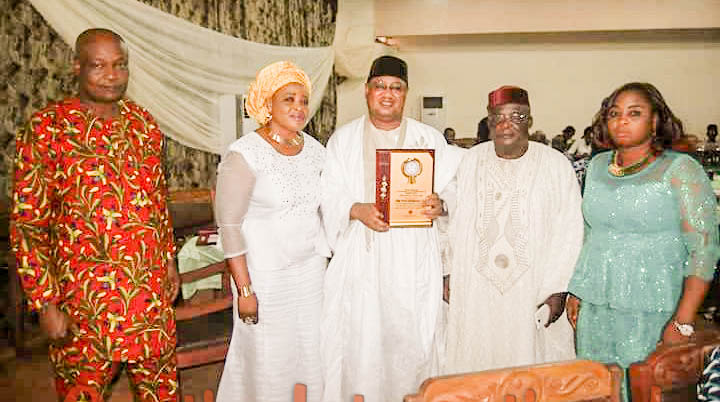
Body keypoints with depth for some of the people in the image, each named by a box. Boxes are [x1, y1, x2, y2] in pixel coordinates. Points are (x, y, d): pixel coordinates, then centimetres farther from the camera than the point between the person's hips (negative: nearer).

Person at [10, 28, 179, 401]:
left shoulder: (145, 124, 5)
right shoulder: (46, 129, -9)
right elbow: (27, 226, -9)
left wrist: (169, 259, 14)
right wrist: (45, 304, -11)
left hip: (151, 291, 4)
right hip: (84, 299, -4)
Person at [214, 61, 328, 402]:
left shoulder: (314, 150, 5)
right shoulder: (244, 155, -13)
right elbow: (229, 227, -13)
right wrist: (244, 290, -15)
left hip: (312, 269, 5)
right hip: (266, 272, -5)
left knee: (312, 353, 13)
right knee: (268, 361, 6)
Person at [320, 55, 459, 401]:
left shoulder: (430, 139, 9)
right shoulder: (343, 139, 9)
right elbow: (329, 196, 2)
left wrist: (439, 205, -18)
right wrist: (358, 210, -17)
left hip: (413, 265, 0)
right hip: (360, 261, 0)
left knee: (411, 342, 5)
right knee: (360, 343, 2)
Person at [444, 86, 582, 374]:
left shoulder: (555, 164, -3)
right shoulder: (471, 161, 5)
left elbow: (570, 230, -5)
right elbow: (457, 223, 6)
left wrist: (557, 289, -9)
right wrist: (449, 275, 3)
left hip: (533, 291, -2)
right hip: (476, 291, 2)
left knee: (530, 365, 7)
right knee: (477, 359, 11)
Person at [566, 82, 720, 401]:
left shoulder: (681, 170, -6)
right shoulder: (598, 166, 8)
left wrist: (682, 323, -15)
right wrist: (576, 292, 12)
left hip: (650, 314, -4)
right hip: (594, 309, 4)